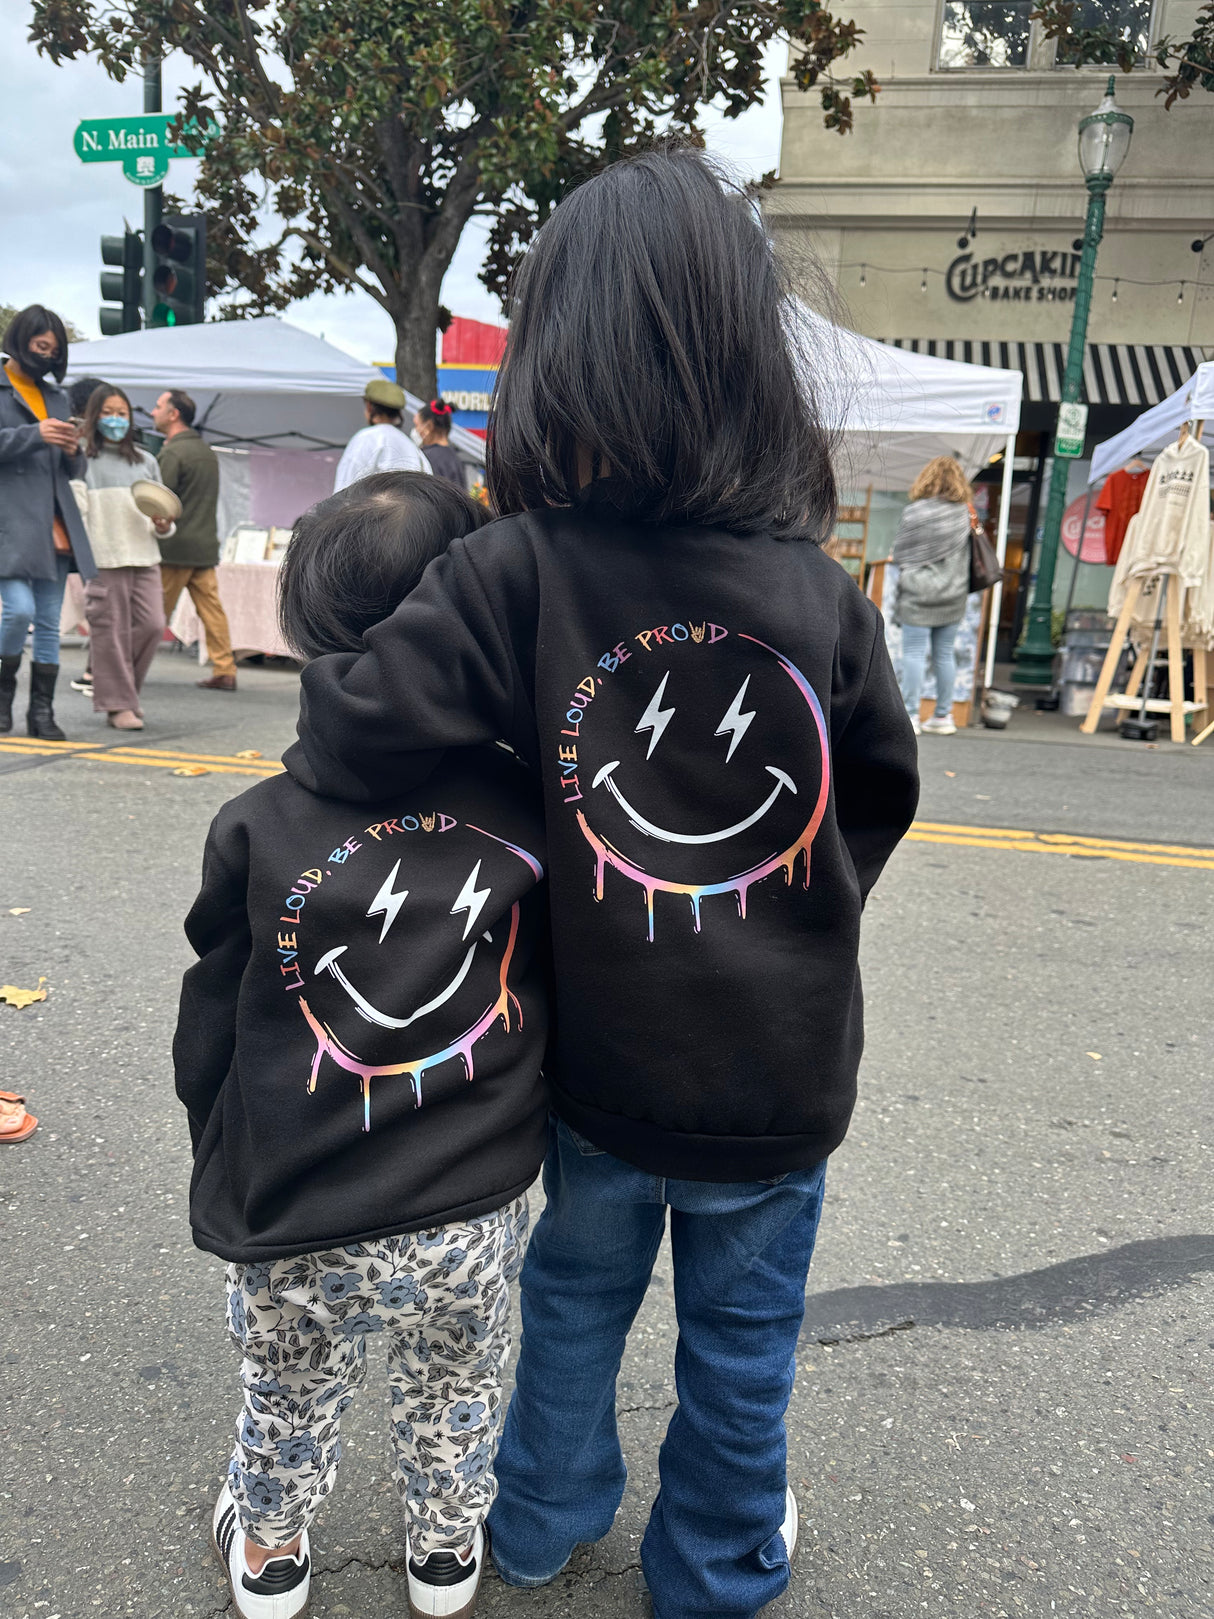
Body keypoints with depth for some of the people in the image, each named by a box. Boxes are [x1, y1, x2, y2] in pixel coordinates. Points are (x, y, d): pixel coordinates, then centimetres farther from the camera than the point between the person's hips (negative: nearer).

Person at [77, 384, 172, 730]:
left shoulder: (146, 461, 18)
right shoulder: (83, 456, 5)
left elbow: (163, 510, 20)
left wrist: (164, 527, -2)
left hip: (145, 556, 4)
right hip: (104, 557, -4)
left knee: (153, 625, -3)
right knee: (111, 629, -4)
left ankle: (126, 688, 18)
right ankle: (118, 704, 3)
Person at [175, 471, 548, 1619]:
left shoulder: (261, 827, -16)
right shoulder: (535, 810, -15)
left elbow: (209, 1033, -4)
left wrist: (223, 1172, 14)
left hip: (292, 1226, 0)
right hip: (476, 1217, 1)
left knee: (290, 1398, 29)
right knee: (454, 1398, 28)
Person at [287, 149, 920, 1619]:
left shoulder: (516, 572, -21)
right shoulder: (822, 592, -11)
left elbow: (348, 739, -23)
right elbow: (883, 794, 1)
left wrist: (319, 719, 0)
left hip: (597, 1056, 0)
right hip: (781, 1060, 1)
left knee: (575, 1294, 26)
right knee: (741, 1334, 23)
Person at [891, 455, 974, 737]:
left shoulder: (913, 513, -10)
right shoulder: (964, 512, 1)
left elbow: (899, 554, -4)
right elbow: (964, 554, 7)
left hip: (919, 596, -4)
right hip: (953, 597, 4)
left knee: (913, 654, -1)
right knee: (945, 655, 10)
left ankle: (910, 716, -1)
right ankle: (943, 716, 16)